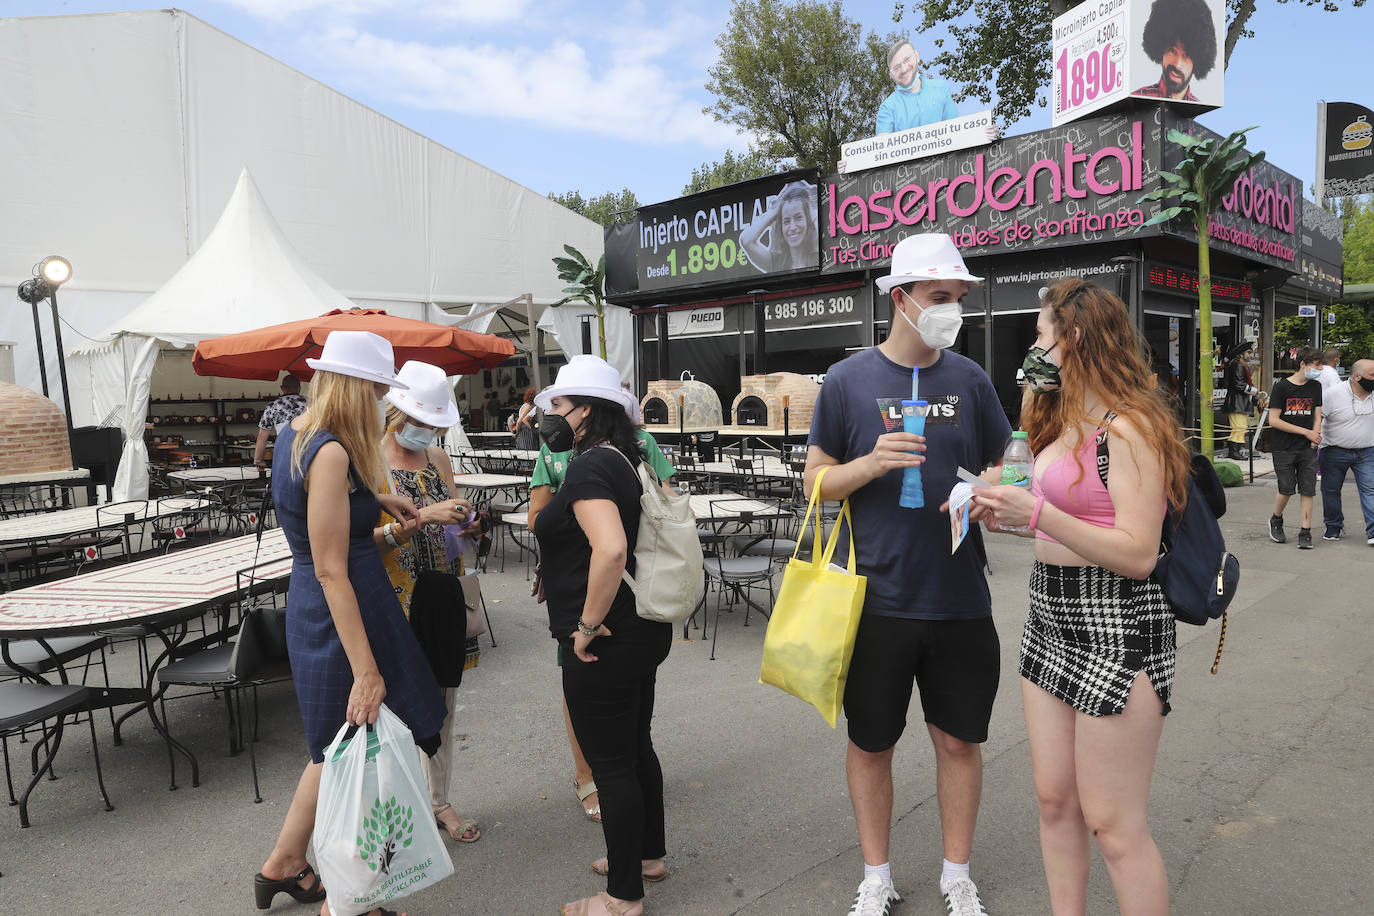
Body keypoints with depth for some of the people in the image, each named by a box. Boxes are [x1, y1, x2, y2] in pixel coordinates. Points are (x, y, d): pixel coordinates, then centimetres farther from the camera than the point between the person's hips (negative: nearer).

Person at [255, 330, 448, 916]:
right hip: (345, 619, -10)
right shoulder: (331, 453, -22)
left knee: (338, 746, 23)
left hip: (308, 608, 10)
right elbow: (332, 572, -25)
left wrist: (377, 500, 13)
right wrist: (366, 669, -25)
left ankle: (284, 863, 39)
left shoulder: (294, 433, 7)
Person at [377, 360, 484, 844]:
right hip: (398, 600, -6)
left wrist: (462, 525, -2)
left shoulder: (438, 458, 9)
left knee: (443, 703, 13)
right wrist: (423, 517, -25)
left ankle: (440, 801, 28)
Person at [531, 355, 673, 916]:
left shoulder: (590, 468, -19)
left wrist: (589, 625, -23)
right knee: (636, 748, 23)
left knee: (611, 766, 4)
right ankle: (648, 855, 41)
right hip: (642, 631, 10)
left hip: (604, 644, -10)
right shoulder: (624, 460, 10)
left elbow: (610, 548, -35)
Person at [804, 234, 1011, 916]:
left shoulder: (969, 379, 4)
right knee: (870, 743, 11)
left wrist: (989, 489, -11)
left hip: (960, 598, 2)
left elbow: (1005, 465, 12)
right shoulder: (848, 380, -3)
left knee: (960, 740, 13)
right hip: (877, 598, -2)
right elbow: (815, 482, 0)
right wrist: (872, 463, -19)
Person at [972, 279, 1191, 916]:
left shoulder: (1130, 427, -14)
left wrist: (1039, 513, -26)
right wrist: (1012, 518, 11)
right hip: (1051, 617, 9)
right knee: (1054, 800, 16)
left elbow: (1137, 554, -21)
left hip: (1115, 626, -9)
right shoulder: (1065, 422, 15)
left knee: (1111, 824, 1)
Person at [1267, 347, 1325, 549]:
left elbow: (1317, 415, 14)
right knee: (1287, 489, -5)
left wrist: (1315, 436, -5)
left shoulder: (1315, 387, 8)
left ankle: (1305, 533, 4)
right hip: (1283, 448, -4)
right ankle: (1276, 521, 21)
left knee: (1307, 490, -2)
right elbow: (1273, 420, -10)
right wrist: (1306, 432, -11)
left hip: (1307, 449, 4)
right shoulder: (1281, 387, -6)